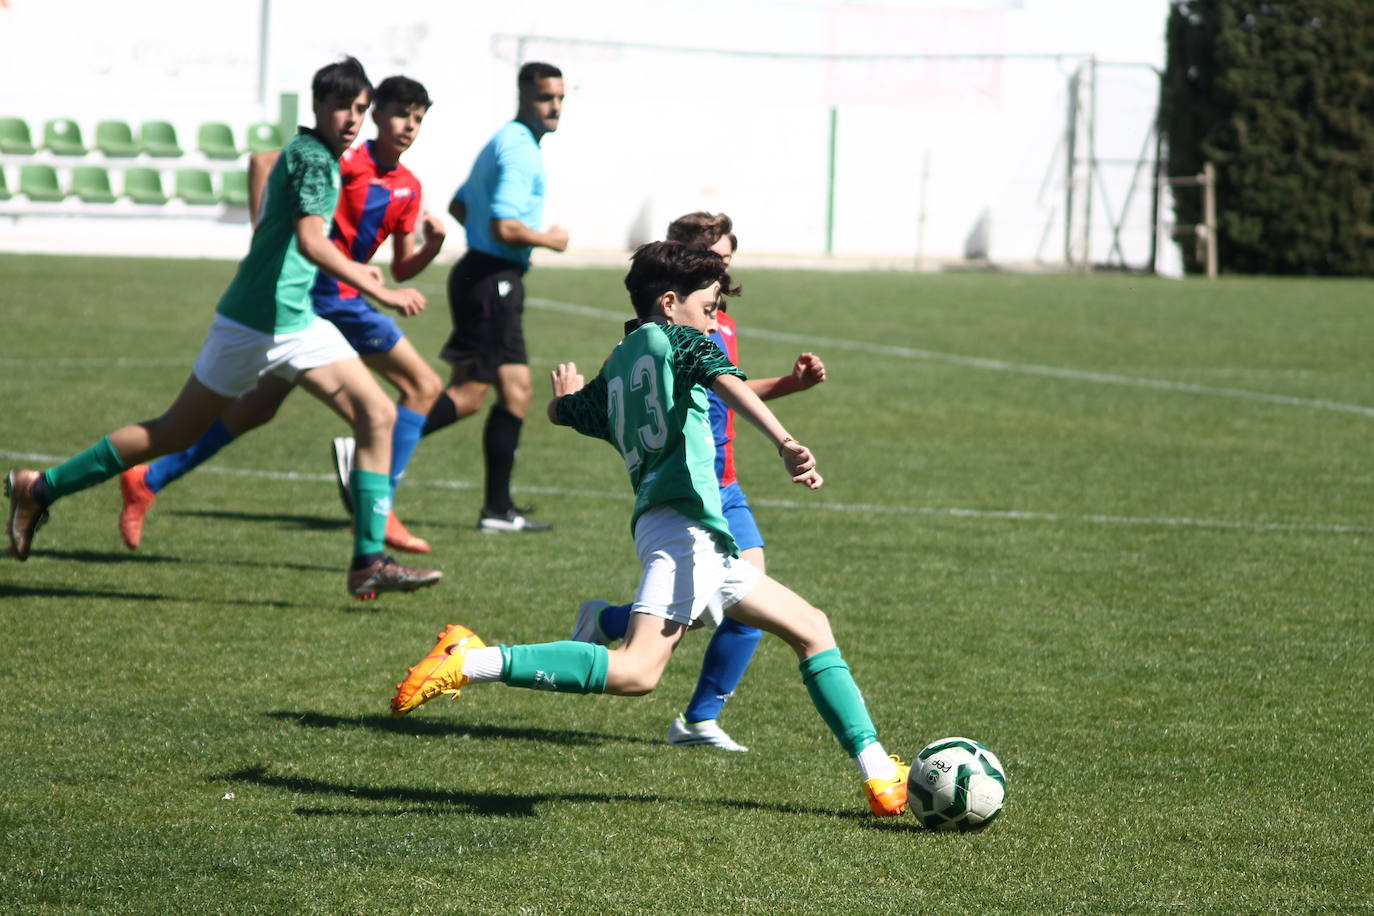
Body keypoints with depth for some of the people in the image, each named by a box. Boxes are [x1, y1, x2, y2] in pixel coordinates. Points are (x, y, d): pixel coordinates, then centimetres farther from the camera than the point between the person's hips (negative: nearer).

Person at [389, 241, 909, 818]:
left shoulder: (616, 369, 23)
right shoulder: (677, 339, 3)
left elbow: (560, 411, 41)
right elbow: (727, 383, -17)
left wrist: (567, 390, 66)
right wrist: (785, 444, -32)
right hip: (683, 522, -10)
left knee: (812, 629, 17)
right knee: (636, 672, -25)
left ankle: (879, 774, 16)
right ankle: (468, 662, -26)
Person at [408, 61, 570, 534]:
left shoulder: (504, 143, 19)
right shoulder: (519, 149, -15)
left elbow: (459, 205, 30)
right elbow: (505, 228, -23)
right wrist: (549, 241, -8)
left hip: (482, 277, 11)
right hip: (492, 279, -11)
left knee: (516, 390, 10)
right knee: (468, 395, -12)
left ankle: (499, 508, 11)